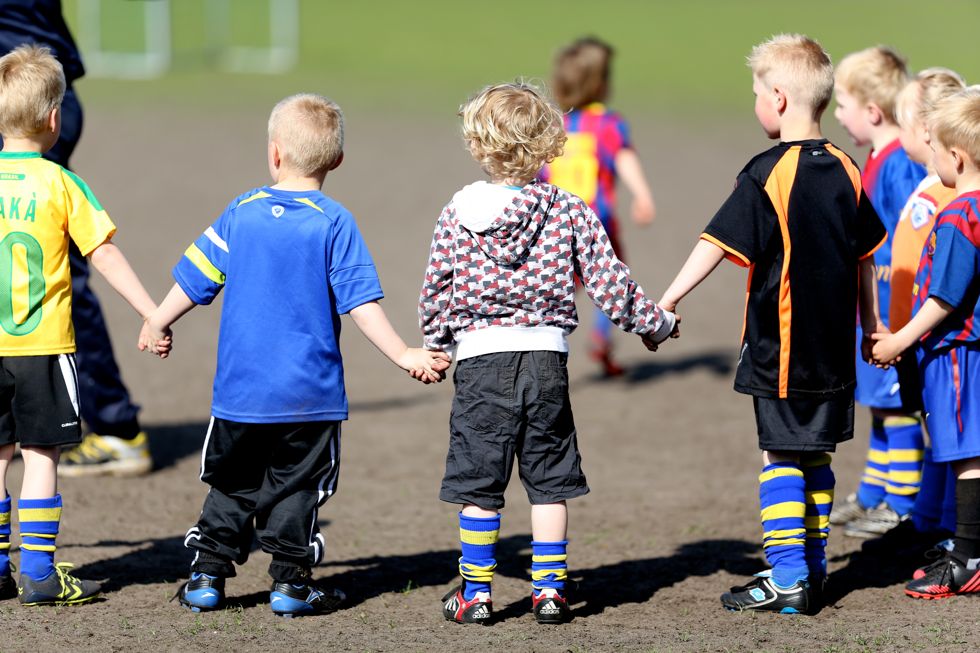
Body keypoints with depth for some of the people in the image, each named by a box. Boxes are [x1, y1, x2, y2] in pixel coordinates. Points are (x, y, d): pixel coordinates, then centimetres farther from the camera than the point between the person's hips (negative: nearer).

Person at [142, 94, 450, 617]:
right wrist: (404, 356, -4)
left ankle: (208, 576, 15)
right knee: (296, 486, 7)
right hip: (310, 394, -2)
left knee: (231, 484, 14)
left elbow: (195, 279, 7)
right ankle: (290, 583, 7)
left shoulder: (241, 212, 0)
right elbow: (361, 303, -11)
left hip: (240, 390, 2)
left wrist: (158, 324, 23)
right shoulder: (333, 223, -8)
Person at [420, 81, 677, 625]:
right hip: (547, 357, 1)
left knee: (478, 485, 7)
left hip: (480, 359, -1)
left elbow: (435, 293, 2)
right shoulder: (569, 211, -3)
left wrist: (433, 346, 20)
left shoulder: (458, 215, -4)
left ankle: (475, 592, 11)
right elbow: (608, 281, -1)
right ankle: (549, 588, 11)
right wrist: (654, 323, 14)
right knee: (549, 482, 11)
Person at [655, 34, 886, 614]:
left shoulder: (769, 173, -14)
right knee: (815, 458, 14)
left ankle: (787, 577, -4)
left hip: (781, 346, -6)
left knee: (781, 456, -1)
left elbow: (717, 245, -16)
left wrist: (666, 302, -12)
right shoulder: (845, 171, 6)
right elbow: (866, 256, 15)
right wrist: (873, 326, 25)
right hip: (834, 348, 6)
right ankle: (813, 573, 19)